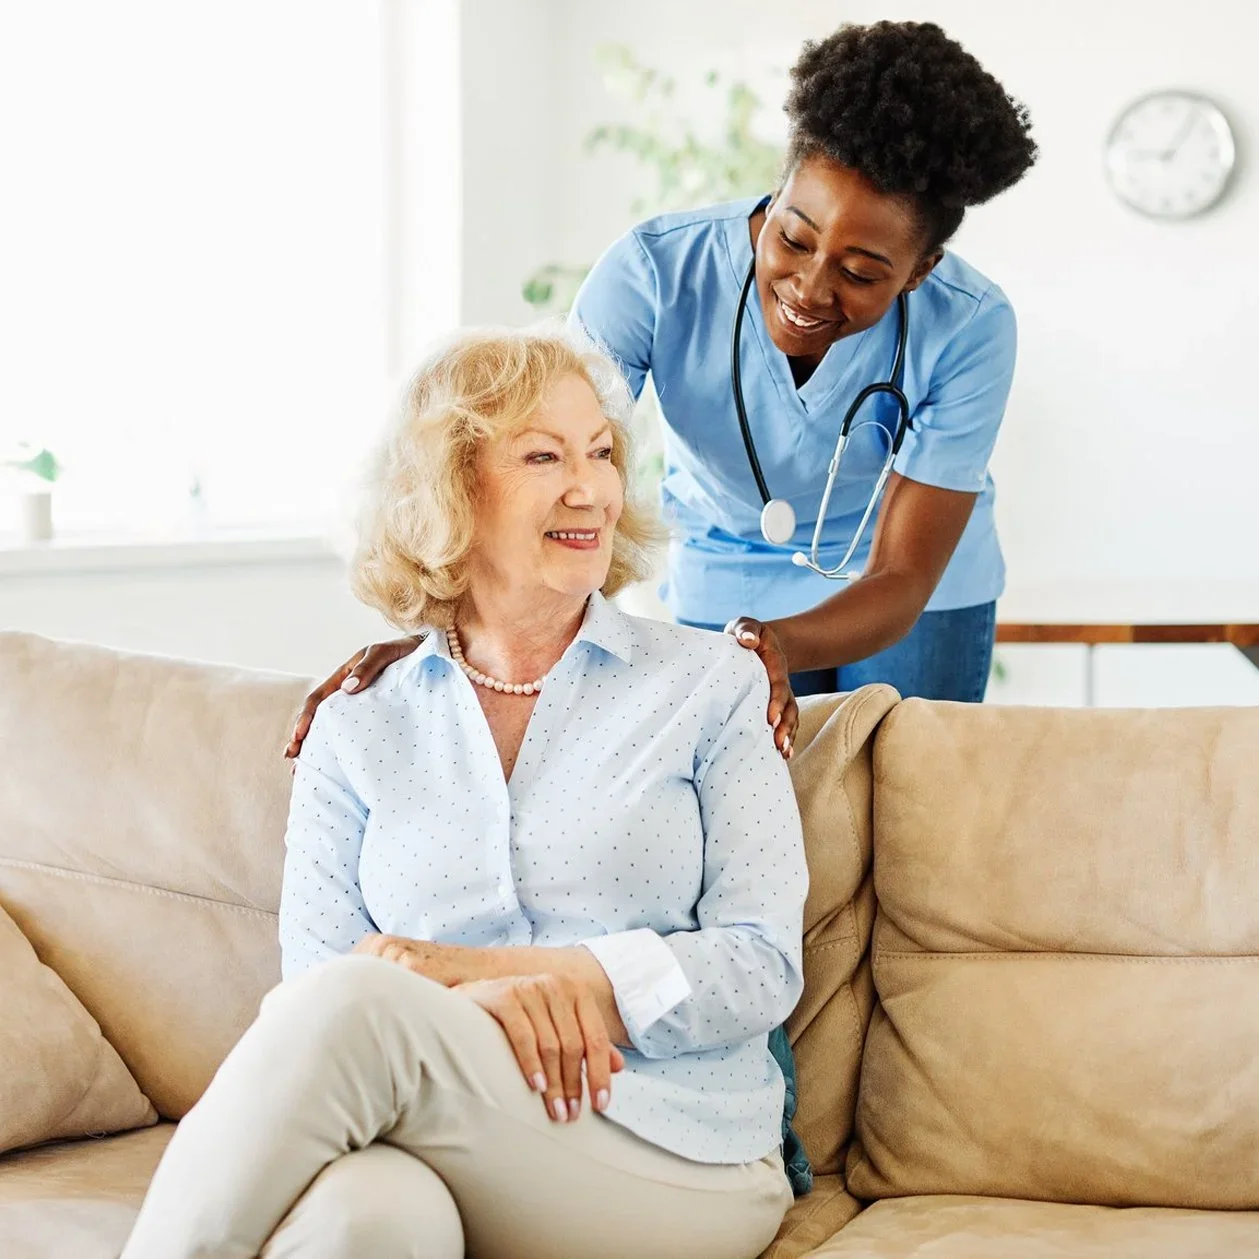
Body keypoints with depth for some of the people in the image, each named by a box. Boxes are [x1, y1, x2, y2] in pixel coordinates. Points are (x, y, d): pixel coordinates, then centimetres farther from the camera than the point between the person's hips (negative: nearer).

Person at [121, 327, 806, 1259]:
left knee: (351, 1007, -30)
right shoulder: (357, 736, 14)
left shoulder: (711, 685, 10)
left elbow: (763, 969, 1)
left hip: (677, 1162, 0)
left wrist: (477, 970, -11)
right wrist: (478, 1002, -21)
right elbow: (310, 979, 3)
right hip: (441, 1152, 1)